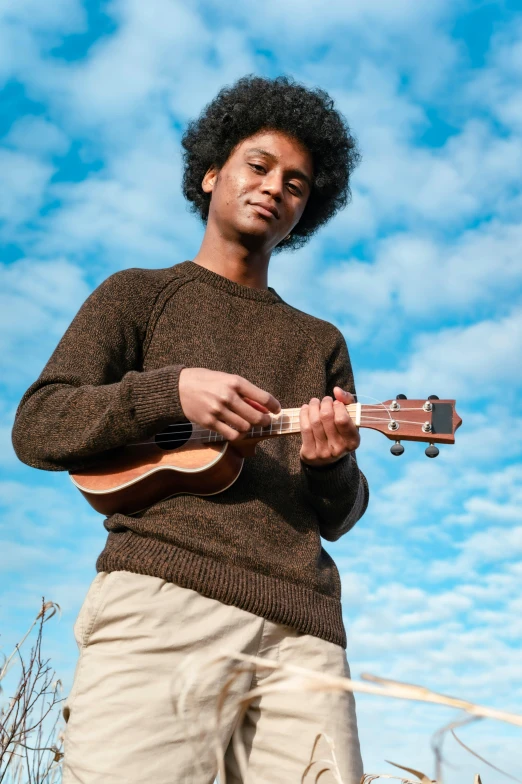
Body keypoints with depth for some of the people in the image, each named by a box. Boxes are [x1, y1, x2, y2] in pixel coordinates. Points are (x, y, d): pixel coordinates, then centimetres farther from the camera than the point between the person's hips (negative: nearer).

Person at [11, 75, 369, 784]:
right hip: (162, 596, -3)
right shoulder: (140, 294, 16)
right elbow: (36, 429, 4)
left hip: (301, 626, 4)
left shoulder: (320, 343, 25)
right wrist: (171, 390, -11)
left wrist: (332, 465, -3)